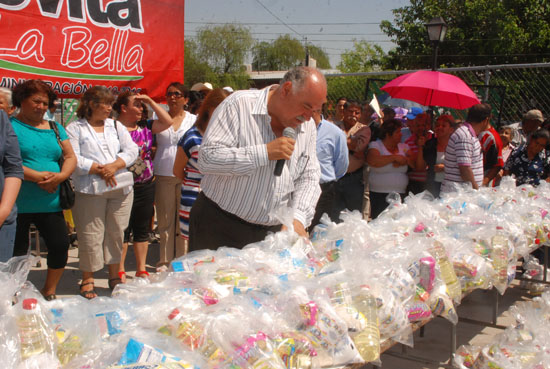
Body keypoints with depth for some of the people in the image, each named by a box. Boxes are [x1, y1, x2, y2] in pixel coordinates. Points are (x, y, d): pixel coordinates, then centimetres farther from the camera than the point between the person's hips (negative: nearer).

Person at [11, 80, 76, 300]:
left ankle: (49, 292, 24)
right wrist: (37, 176, -19)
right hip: (17, 205, -4)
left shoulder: (55, 128, 15)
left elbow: (71, 157, 11)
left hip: (50, 203, 5)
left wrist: (61, 175, -9)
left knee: (60, 246, 3)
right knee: (16, 254, 3)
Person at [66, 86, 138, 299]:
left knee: (116, 232, 9)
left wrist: (114, 165, -11)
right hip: (90, 191, -4)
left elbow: (131, 150, 6)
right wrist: (98, 169, -16)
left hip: (121, 188, 4)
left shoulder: (116, 126, 16)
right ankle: (87, 279, 13)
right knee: (91, 235, 0)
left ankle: (114, 277, 22)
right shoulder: (75, 129, 3)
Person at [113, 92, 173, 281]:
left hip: (146, 186, 6)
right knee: (123, 230, 2)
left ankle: (141, 269, 22)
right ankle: (120, 270, 13)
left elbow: (167, 121, 5)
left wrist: (150, 101, 3)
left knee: (142, 229, 12)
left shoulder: (145, 128, 10)